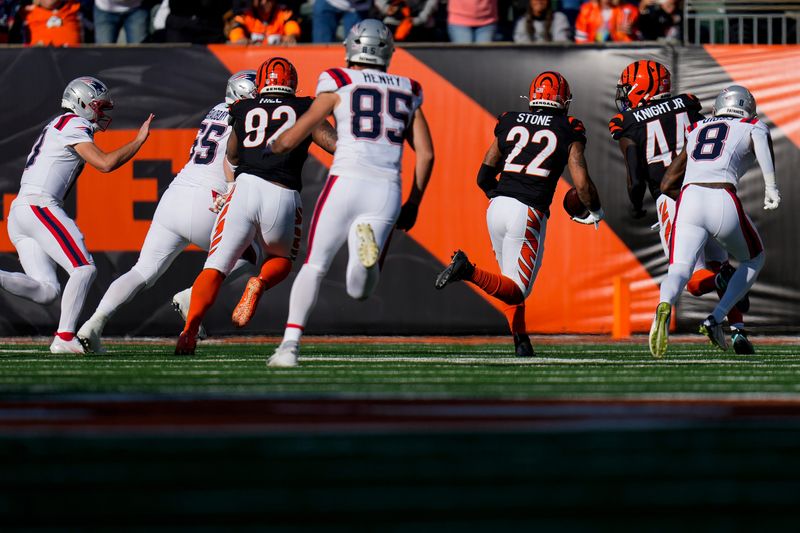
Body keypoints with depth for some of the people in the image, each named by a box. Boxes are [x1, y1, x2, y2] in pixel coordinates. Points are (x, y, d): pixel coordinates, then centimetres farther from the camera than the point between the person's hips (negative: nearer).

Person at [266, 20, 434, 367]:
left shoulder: (339, 85, 7)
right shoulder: (407, 92, 18)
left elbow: (292, 139, 8)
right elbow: (426, 155, 14)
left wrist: (267, 149, 29)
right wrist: (413, 205, 23)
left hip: (346, 182, -2)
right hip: (387, 191, 2)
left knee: (313, 267, 11)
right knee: (359, 291, 4)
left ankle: (290, 344, -7)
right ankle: (367, 247, -30)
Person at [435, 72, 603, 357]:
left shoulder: (510, 123, 13)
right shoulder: (568, 132, 2)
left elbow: (484, 177, 15)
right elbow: (582, 184, -4)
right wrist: (595, 212, 15)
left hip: (497, 206, 5)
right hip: (528, 214, -5)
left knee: (512, 286, 22)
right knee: (515, 290, -3)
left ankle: (521, 341, 15)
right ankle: (468, 271, -25)